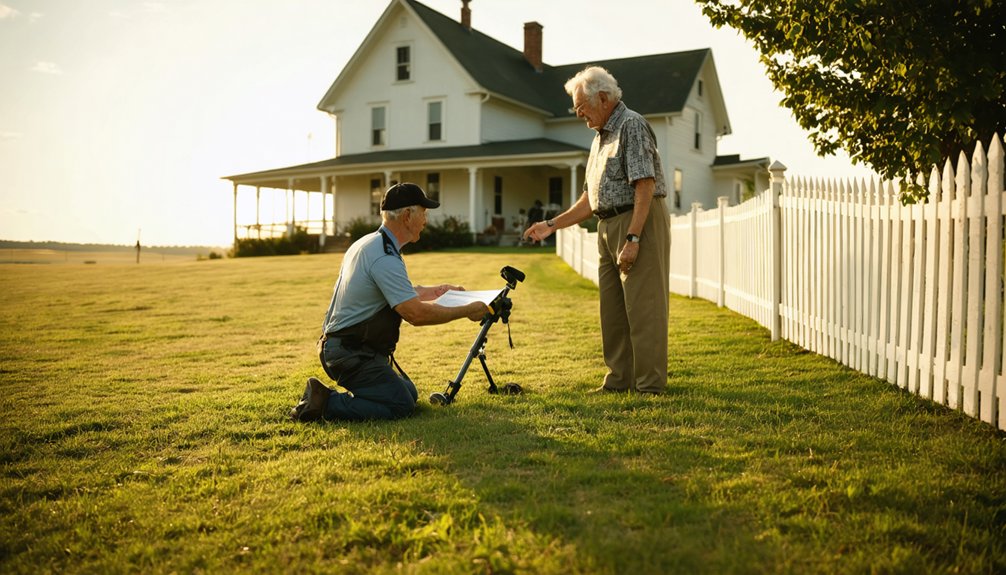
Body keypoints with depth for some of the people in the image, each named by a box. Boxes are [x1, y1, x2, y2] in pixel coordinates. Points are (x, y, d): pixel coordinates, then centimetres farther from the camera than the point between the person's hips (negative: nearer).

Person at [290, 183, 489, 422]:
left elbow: (400, 293, 26)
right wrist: (466, 311, -16)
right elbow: (416, 313, -26)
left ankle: (322, 395, 11)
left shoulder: (368, 242, 11)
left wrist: (435, 291, 25)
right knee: (401, 405, -10)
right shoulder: (385, 258, -22)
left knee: (409, 393, 15)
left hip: (346, 346, 10)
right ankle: (324, 403, -7)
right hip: (351, 354, -10)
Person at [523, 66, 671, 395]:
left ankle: (650, 386, -2)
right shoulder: (601, 137, 20)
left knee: (643, 307, -7)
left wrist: (633, 238, -24)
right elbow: (591, 200, 22)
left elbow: (645, 186, -18)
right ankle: (619, 380, 19)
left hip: (640, 223, -10)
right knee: (613, 309, 11)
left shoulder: (632, 126, -9)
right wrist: (551, 226, 16)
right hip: (608, 227, 10)